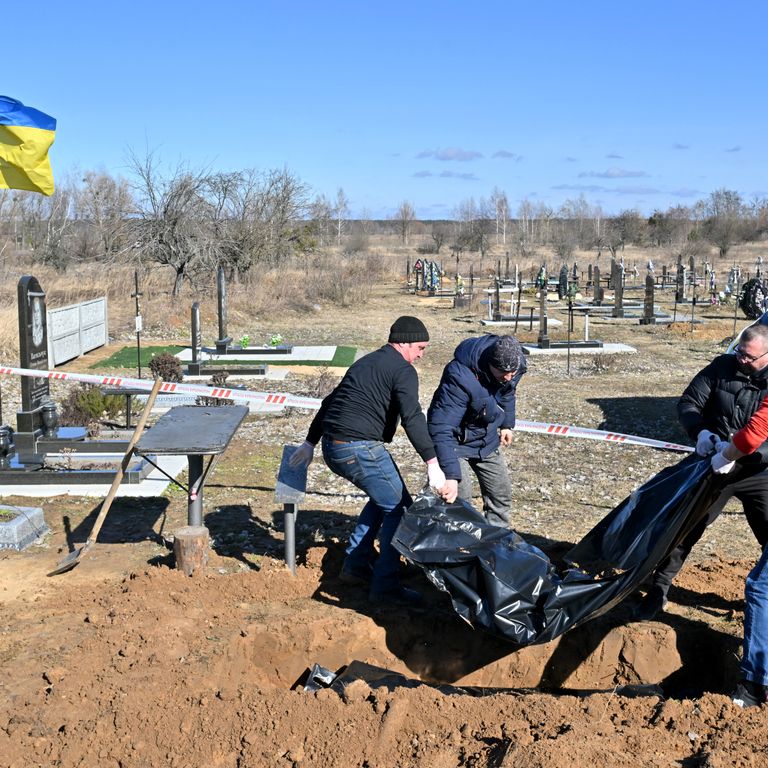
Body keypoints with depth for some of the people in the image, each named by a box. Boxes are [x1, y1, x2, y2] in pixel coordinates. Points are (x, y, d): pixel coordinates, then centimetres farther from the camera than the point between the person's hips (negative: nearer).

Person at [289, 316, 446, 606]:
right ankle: (385, 587, 2)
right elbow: (412, 418, -19)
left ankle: (355, 565, 28)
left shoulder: (365, 363, 23)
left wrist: (310, 442, 35)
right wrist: (432, 463, -24)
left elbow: (330, 402, 29)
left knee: (383, 498, 25)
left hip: (332, 447, 9)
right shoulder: (403, 370, -4)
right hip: (360, 449, -9)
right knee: (399, 508, 2)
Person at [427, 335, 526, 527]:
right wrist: (450, 475, -49)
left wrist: (507, 423, 17)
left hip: (487, 442, 6)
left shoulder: (515, 365, -17)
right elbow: (441, 428, -43)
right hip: (456, 442, -6)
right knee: (460, 498, -17)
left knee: (501, 496, 11)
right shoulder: (461, 377, -39)